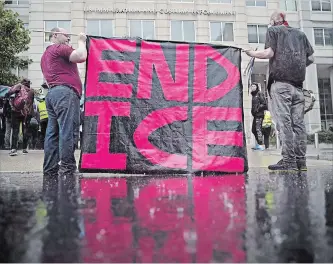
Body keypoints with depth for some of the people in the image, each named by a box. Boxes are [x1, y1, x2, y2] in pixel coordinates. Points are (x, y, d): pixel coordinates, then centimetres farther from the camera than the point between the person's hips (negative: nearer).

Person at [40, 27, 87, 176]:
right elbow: (81, 57, -11)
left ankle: (50, 170, 3)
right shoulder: (60, 48, 2)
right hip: (65, 92, -10)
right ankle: (67, 168, -18)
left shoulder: (46, 55, 32)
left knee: (53, 133, 4)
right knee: (68, 131, -14)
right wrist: (81, 41, 5)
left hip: (52, 93, 10)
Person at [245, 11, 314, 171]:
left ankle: (289, 161, -12)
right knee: (299, 123, 3)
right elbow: (310, 58, 17)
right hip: (298, 84, 5)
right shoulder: (300, 34, 24)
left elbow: (269, 53, -5)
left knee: (285, 122, -9)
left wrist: (252, 53, 10)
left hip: (280, 81, -5)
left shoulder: (273, 30, 9)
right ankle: (300, 160, 3)